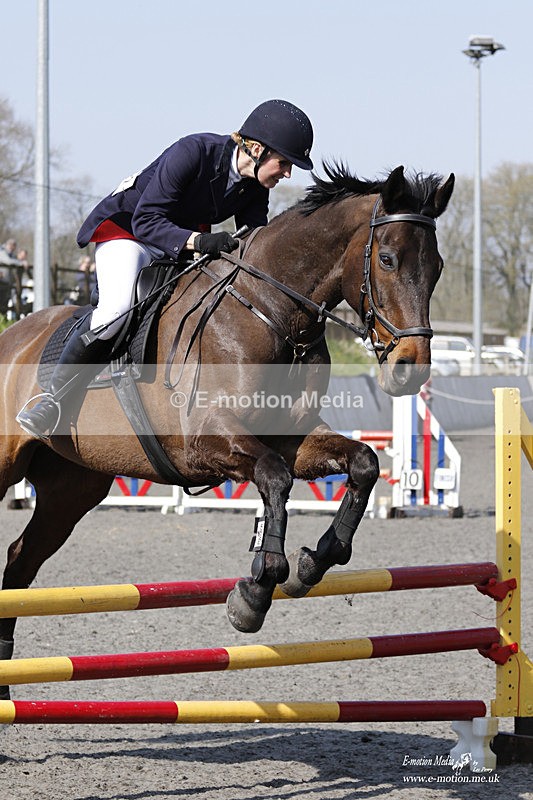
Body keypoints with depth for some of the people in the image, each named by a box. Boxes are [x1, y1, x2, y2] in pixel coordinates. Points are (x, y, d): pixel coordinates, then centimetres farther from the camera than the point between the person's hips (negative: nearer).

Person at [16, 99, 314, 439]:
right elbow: (146, 221, -31)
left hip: (188, 240, 8)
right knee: (116, 308, -30)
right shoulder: (192, 153, -30)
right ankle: (53, 398, -18)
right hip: (126, 229, -8)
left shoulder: (255, 187, -10)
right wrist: (198, 241, -45)